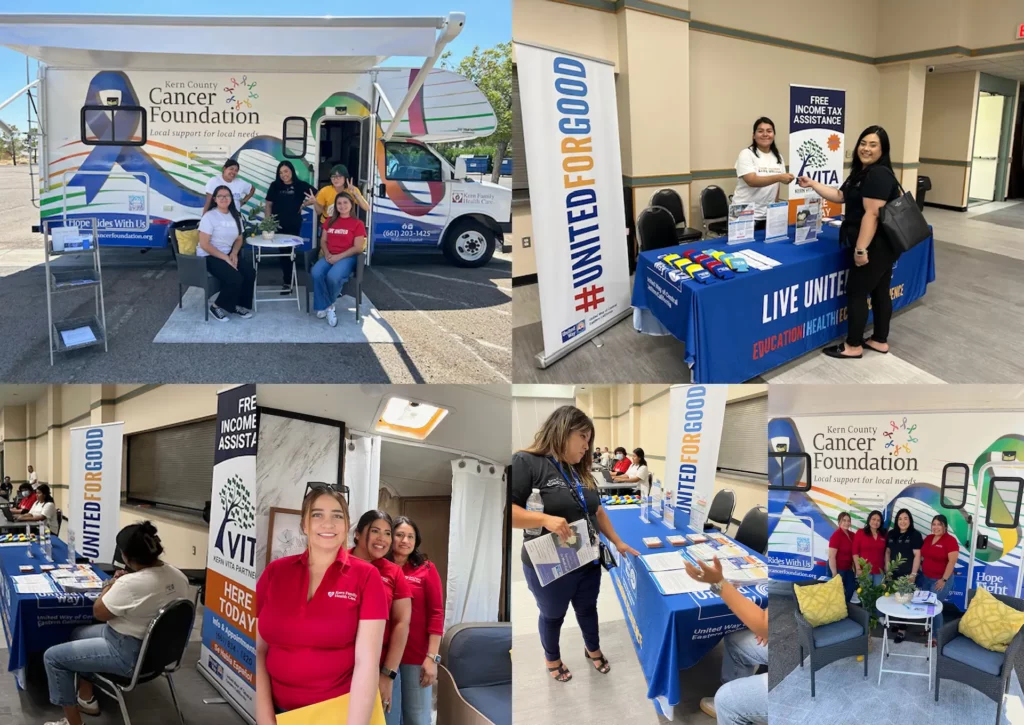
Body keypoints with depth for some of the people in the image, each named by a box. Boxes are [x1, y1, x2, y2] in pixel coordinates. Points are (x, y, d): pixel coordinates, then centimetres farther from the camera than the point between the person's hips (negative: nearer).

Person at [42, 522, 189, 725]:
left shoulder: (130, 584, -31)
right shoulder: (179, 577, -6)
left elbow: (98, 612, -14)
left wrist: (111, 585, 1)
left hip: (129, 654, -9)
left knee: (52, 657, 4)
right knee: (79, 634, 27)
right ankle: (85, 699, 36)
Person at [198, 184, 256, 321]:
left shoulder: (235, 216, 7)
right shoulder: (209, 216, -13)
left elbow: (239, 239, 15)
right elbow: (204, 244, -17)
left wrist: (234, 254, -6)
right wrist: (225, 258, -20)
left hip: (228, 255, 7)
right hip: (208, 256, -7)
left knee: (250, 273, -15)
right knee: (235, 278, -27)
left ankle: (238, 305, 3)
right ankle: (217, 306, -6)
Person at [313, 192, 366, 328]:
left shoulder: (357, 224, 1)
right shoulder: (330, 221, 17)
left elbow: (357, 248, -6)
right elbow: (323, 241, 15)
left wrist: (339, 256, -14)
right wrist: (327, 254, -7)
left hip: (347, 257, -4)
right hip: (329, 256, 4)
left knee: (333, 276, -35)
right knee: (316, 273, -31)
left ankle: (325, 305, -7)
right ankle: (328, 306, -18)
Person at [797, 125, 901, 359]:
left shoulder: (878, 175, -20)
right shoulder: (862, 173, 14)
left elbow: (872, 214, -25)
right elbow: (840, 196, 24)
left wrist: (861, 249, -27)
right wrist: (813, 184, 20)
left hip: (875, 247, -10)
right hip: (882, 246, 10)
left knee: (856, 292, -2)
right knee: (880, 292, 15)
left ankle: (853, 346, 7)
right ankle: (880, 340, 25)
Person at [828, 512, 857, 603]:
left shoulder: (852, 535, 5)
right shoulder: (836, 535, -17)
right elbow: (831, 556, -21)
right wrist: (835, 574, -24)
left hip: (848, 569, 8)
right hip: (838, 569, -8)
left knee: (849, 592, 13)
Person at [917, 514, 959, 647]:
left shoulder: (950, 540, -13)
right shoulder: (928, 538, 8)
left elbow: (952, 561, -16)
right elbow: (922, 555, 15)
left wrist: (944, 579, -18)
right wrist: (917, 572, 8)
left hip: (940, 579, -7)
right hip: (925, 578, 7)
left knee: (935, 606, -7)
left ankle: (936, 636, 3)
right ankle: (929, 628, 25)